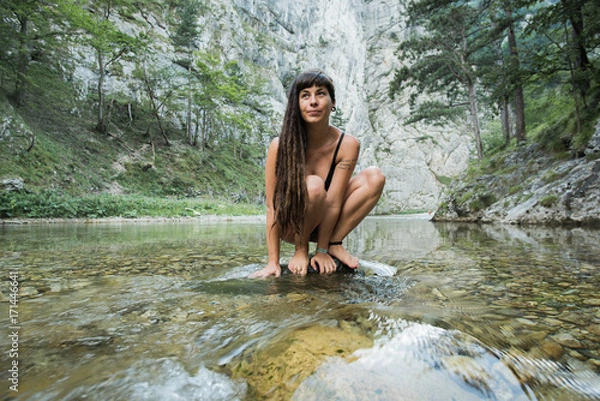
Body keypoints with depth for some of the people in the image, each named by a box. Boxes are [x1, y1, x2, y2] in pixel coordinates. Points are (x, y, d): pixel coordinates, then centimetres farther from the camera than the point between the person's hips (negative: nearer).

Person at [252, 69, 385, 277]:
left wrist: (322, 250, -17)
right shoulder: (280, 145, -22)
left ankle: (334, 245, -8)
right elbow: (272, 206, -20)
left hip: (326, 222, 3)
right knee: (314, 186, -35)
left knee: (374, 177, -18)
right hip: (291, 225, -2)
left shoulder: (347, 145, -17)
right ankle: (300, 250, -10)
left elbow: (333, 202, -18)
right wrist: (273, 262, -19)